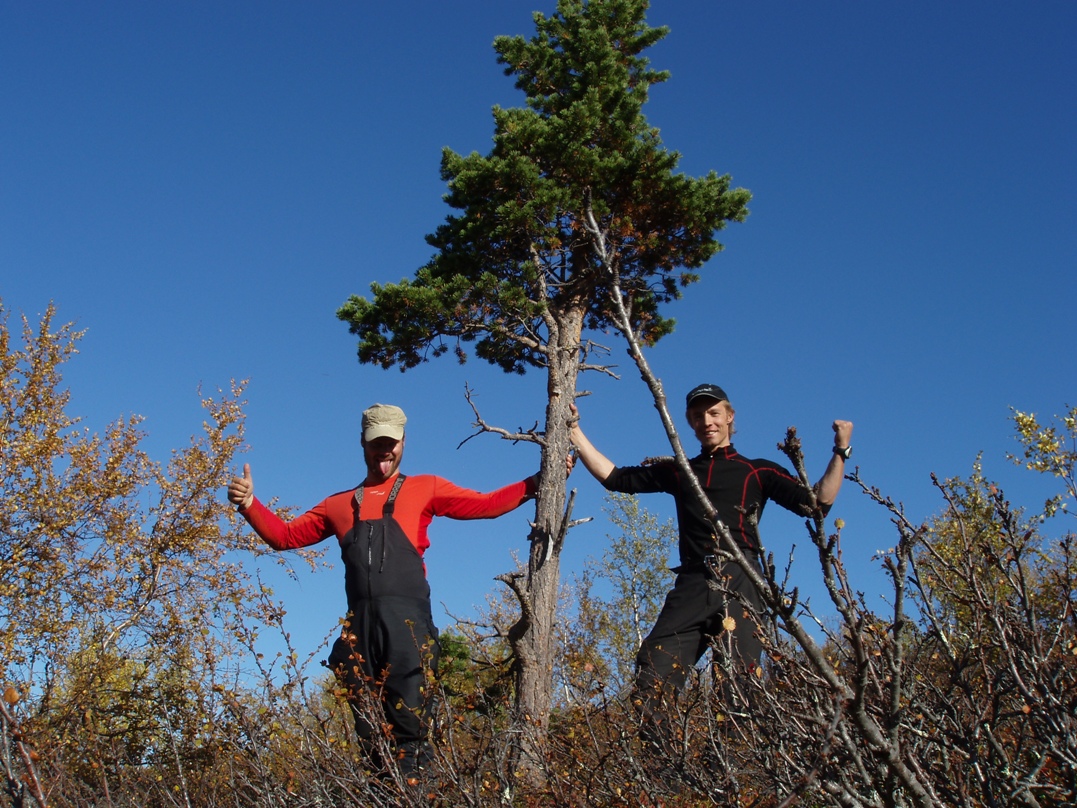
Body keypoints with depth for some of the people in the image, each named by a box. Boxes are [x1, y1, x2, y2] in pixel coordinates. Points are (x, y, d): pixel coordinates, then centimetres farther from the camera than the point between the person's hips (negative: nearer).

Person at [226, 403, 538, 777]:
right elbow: (285, 535, 26)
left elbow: (484, 505, 8)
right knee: (370, 733, 5)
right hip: (359, 625, 4)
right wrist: (250, 505, 11)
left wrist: (535, 484, -3)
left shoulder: (424, 488, 16)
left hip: (407, 622, -3)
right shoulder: (340, 504, 25)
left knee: (408, 727, -7)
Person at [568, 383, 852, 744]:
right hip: (692, 584, 2)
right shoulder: (679, 471, 24)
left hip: (739, 582, -2)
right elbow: (614, 477, 22)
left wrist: (840, 452, -1)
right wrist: (574, 431, 19)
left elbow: (816, 502, 6)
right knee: (651, 681, -12)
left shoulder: (757, 471, 16)